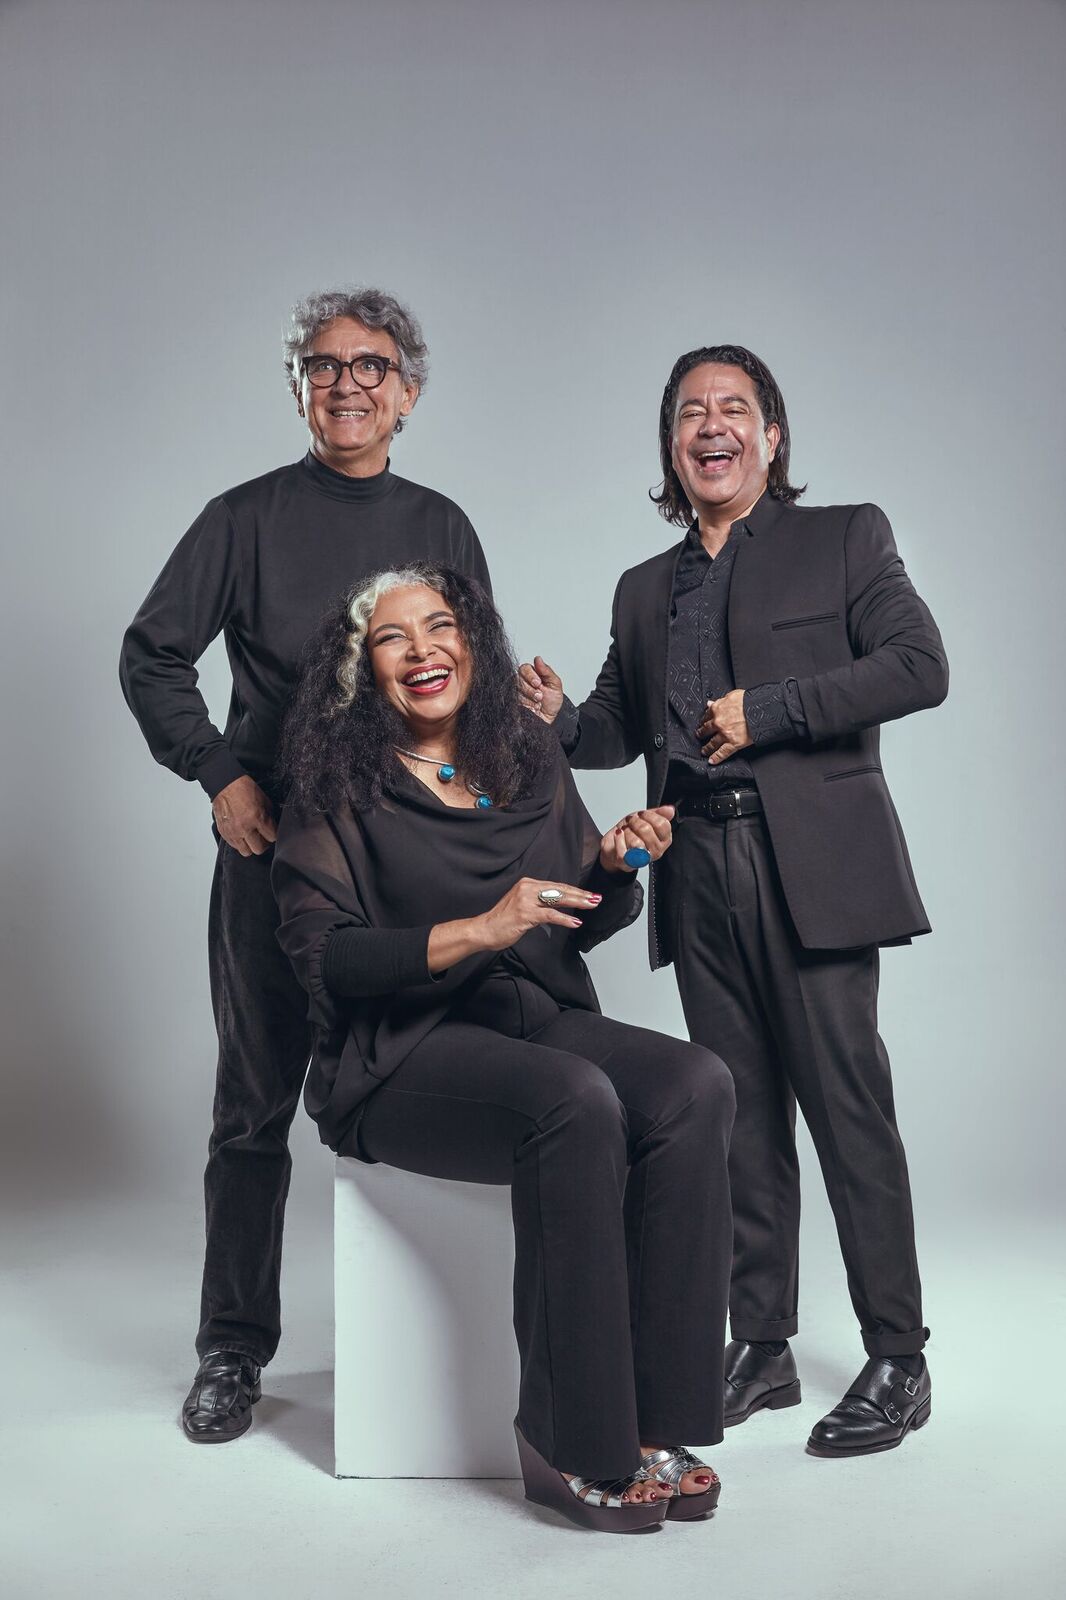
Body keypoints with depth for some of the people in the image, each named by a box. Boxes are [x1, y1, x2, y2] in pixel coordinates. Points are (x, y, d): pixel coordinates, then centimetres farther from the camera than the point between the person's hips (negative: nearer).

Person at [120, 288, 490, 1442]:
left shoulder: (442, 528, 10)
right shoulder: (247, 518, 3)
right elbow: (151, 658, 5)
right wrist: (221, 774, -6)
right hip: (274, 847, -2)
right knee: (255, 1105, 5)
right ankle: (233, 1350, 19)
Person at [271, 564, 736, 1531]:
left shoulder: (530, 760, 13)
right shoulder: (335, 784, 0)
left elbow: (583, 924, 19)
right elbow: (323, 954, -9)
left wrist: (615, 862, -4)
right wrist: (479, 930, -19)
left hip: (540, 1018, 5)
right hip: (402, 1055, -5)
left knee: (697, 1086, -25)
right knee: (578, 1102, -34)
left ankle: (656, 1425, -20)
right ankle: (576, 1448, -22)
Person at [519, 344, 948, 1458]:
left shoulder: (845, 539, 6)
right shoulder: (645, 590, 20)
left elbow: (919, 665, -6)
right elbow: (619, 727, 22)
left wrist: (766, 709, -11)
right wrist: (558, 719, 0)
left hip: (811, 864, -4)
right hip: (699, 874, 5)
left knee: (845, 1102, -4)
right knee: (740, 1111, 9)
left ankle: (897, 1360, 8)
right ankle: (758, 1347, 19)